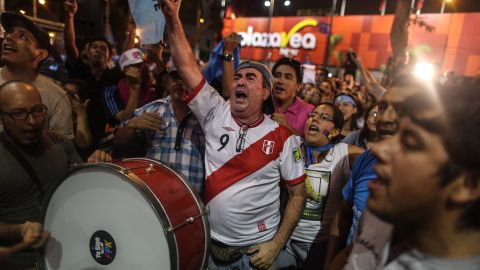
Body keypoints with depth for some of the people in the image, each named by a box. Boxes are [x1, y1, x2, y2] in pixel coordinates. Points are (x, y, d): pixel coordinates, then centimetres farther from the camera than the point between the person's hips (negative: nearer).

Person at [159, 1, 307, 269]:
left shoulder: (283, 136, -10)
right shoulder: (215, 113, -7)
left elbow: (298, 193, -5)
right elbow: (187, 66, -13)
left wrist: (277, 244, -10)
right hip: (210, 243, 2)